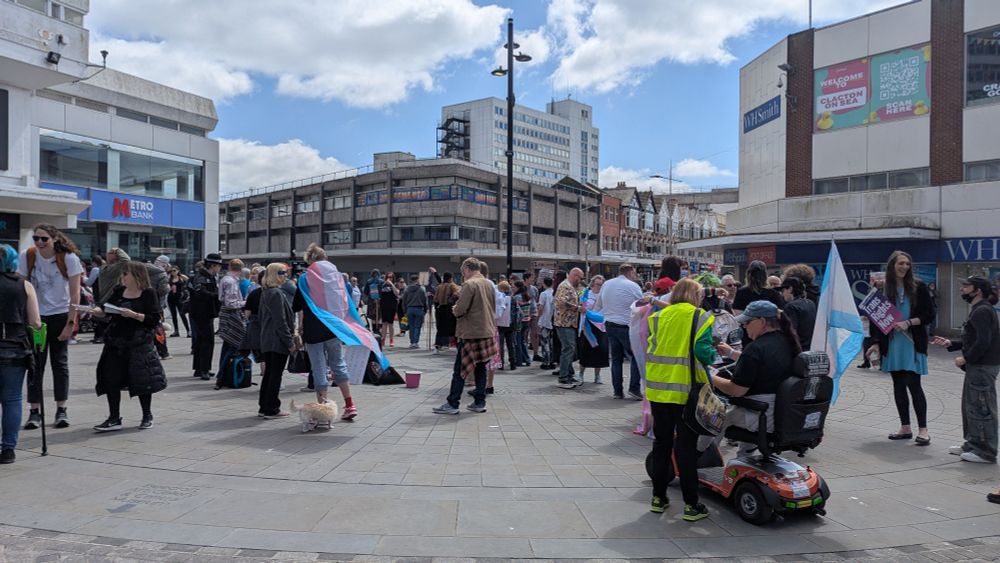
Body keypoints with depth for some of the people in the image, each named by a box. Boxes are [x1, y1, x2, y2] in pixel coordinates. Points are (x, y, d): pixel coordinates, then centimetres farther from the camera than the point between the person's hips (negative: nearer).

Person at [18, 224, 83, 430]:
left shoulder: (69, 258, -12)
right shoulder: (26, 256, -8)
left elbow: (75, 293, -9)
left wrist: (70, 323, -11)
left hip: (61, 316, -1)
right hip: (36, 317, 1)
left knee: (60, 363, 3)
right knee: (35, 364, 1)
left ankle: (61, 410, 11)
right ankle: (34, 411, 8)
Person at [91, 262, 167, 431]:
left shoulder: (148, 293, -6)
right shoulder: (119, 291, 8)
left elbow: (155, 319, -10)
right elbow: (106, 310, 13)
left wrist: (134, 315, -19)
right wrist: (94, 311, -7)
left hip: (139, 344, -5)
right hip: (116, 343, 5)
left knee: (141, 380, 2)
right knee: (111, 380, 3)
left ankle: (147, 416, 20)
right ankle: (114, 419, 13)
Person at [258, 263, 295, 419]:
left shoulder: (265, 293, 14)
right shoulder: (276, 293, -16)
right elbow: (280, 321, -19)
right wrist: (289, 342, -16)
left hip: (267, 340, 9)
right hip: (278, 341, -9)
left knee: (268, 373, 14)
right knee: (276, 374, -2)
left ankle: (264, 407, 21)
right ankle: (271, 409, 3)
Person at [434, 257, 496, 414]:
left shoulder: (469, 284, -13)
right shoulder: (489, 284, 11)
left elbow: (460, 310, -18)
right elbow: (493, 308, 20)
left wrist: (454, 309, 3)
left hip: (471, 333, -7)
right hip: (487, 332, 7)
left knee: (460, 369, -1)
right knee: (480, 368, 12)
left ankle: (452, 404, 2)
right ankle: (480, 402, 15)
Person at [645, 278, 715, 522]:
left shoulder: (658, 316, 5)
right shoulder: (701, 318, -5)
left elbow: (651, 348, 4)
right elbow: (703, 351, -15)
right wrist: (714, 356, 5)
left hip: (658, 389, 3)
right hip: (687, 391, -3)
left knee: (661, 444, 14)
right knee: (686, 447, 5)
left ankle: (658, 497, 22)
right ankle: (691, 504, 10)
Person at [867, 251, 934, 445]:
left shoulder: (918, 287, -2)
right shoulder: (885, 289, 5)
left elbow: (929, 313, -3)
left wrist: (908, 323, -16)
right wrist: (877, 343, 7)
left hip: (912, 343, -3)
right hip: (892, 343, 3)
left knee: (913, 384, -8)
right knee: (898, 385, 8)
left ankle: (922, 429, 1)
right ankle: (905, 428, 18)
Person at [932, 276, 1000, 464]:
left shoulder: (982, 311, -16)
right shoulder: (979, 310, 17)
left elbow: (983, 341, -24)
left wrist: (965, 358, -16)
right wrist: (950, 343, 12)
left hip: (983, 367, -11)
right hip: (978, 366, 11)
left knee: (981, 408, -4)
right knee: (969, 406, 17)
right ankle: (972, 444, 27)